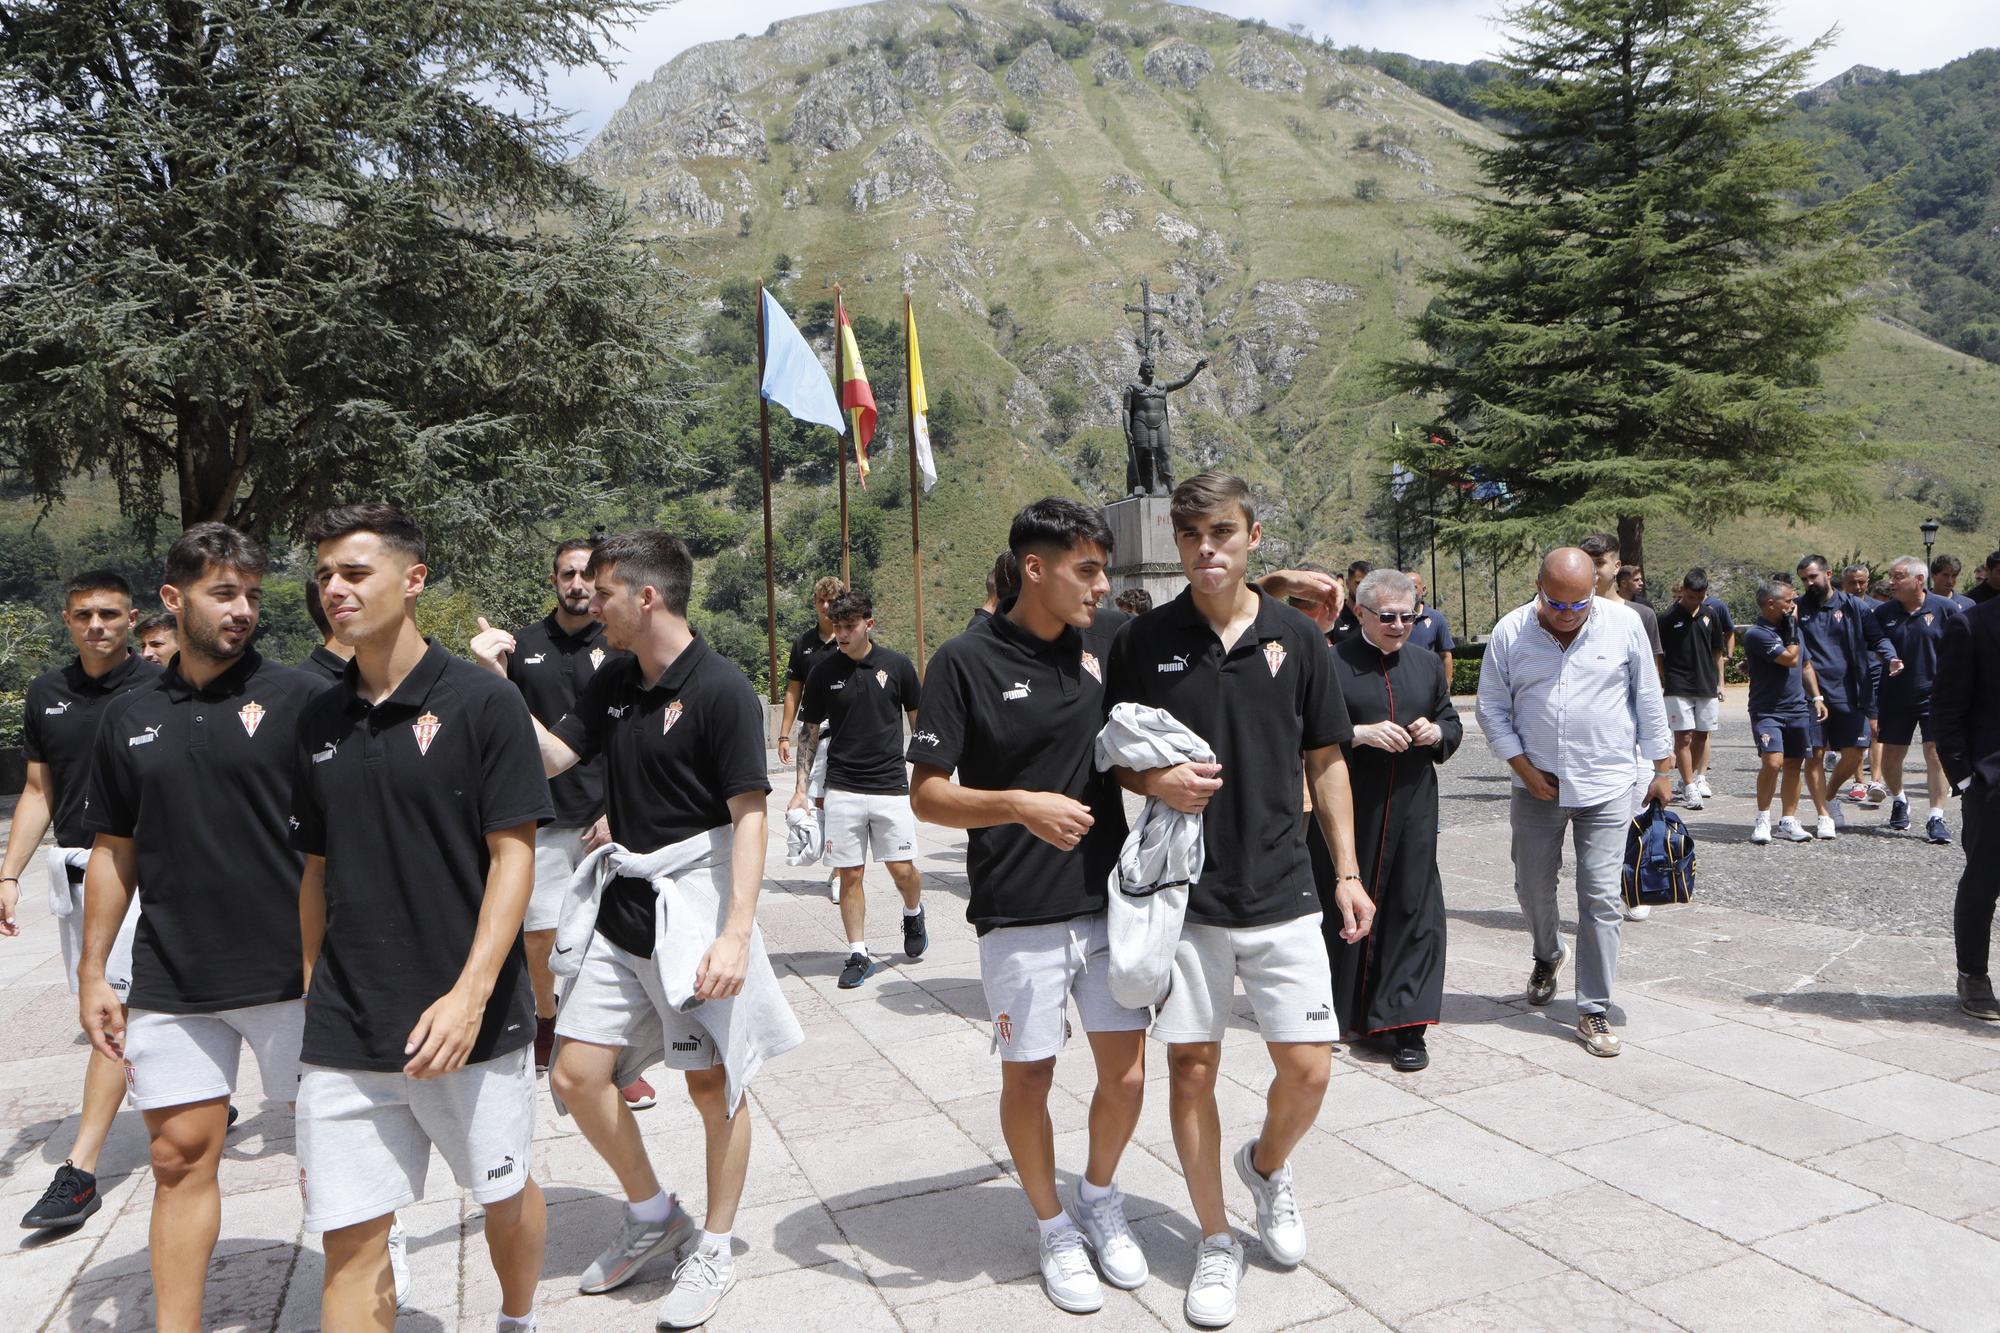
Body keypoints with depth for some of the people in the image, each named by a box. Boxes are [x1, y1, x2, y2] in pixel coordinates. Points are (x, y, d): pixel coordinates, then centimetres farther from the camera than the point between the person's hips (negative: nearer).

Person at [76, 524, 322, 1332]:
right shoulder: (129, 719, 8)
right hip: (173, 983, 3)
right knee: (181, 1157, 9)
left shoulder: (297, 699, -5)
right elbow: (113, 853, 14)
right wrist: (92, 976, 11)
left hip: (289, 974, -3)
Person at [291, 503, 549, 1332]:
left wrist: (470, 994, -19)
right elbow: (316, 870, 14)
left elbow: (513, 854, -11)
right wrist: (313, 993, 12)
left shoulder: (480, 700, -8)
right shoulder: (321, 721, 7)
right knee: (350, 1241, 4)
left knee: (505, 1195, 16)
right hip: (343, 1033, 4)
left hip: (470, 1021, -3)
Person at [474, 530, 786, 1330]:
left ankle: (715, 1250, 27)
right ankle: (653, 1218, 32)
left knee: (711, 1085, 6)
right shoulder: (612, 684, 8)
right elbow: (551, 757, 7)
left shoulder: (719, 689, -15)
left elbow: (749, 814, -18)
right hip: (622, 912, 8)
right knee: (576, 1076, 10)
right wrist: (499, 684, -2)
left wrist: (737, 931, -25)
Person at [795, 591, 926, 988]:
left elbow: (919, 722, 8)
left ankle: (914, 913, 33)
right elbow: (810, 733, 8)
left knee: (903, 869, 0)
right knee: (849, 874, 3)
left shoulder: (897, 665, -1)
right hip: (842, 788, 1)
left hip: (891, 786, -1)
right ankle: (858, 954, 15)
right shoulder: (823, 671, 1)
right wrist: (801, 788, 3)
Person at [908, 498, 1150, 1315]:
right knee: (1027, 1078, 9)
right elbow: (926, 796, -11)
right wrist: (1019, 805, -26)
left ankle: (1100, 1199, 36)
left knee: (1126, 1069, 9)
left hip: (1110, 902, 4)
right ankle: (1053, 1226, 33)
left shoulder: (1104, 644, 3)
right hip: (1020, 917, -4)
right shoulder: (966, 662, -10)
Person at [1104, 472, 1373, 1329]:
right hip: (1183, 896, -1)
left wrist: (1348, 871, 5)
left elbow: (1326, 762, 8)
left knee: (1308, 1068, 2)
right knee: (1192, 1065, 6)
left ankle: (1268, 1166, 36)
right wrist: (1153, 782, -15)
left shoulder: (1296, 638, 1)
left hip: (1281, 890, 1)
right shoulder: (1144, 642, -3)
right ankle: (1215, 1240, 26)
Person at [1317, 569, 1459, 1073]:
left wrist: (1437, 732, -3)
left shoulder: (1427, 663, 12)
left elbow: (1452, 723, 20)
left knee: (1412, 908, 1)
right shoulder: (1331, 664, -5)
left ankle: (1404, 1026, 9)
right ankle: (1340, 1013, 23)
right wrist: (1360, 733, -19)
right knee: (1344, 910, 5)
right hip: (1348, 809, -3)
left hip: (1412, 808, 4)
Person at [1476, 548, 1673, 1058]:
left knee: (1600, 897, -3)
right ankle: (1547, 955, 45)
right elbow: (1492, 709, 1)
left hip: (1607, 785, -1)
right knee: (1533, 887, 13)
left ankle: (1593, 1011, 7)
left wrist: (1662, 770, 5)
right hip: (1537, 785, 2)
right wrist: (1524, 768, -7)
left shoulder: (1623, 624, -5)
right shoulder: (1510, 632, -5)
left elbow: (1649, 702, 3)